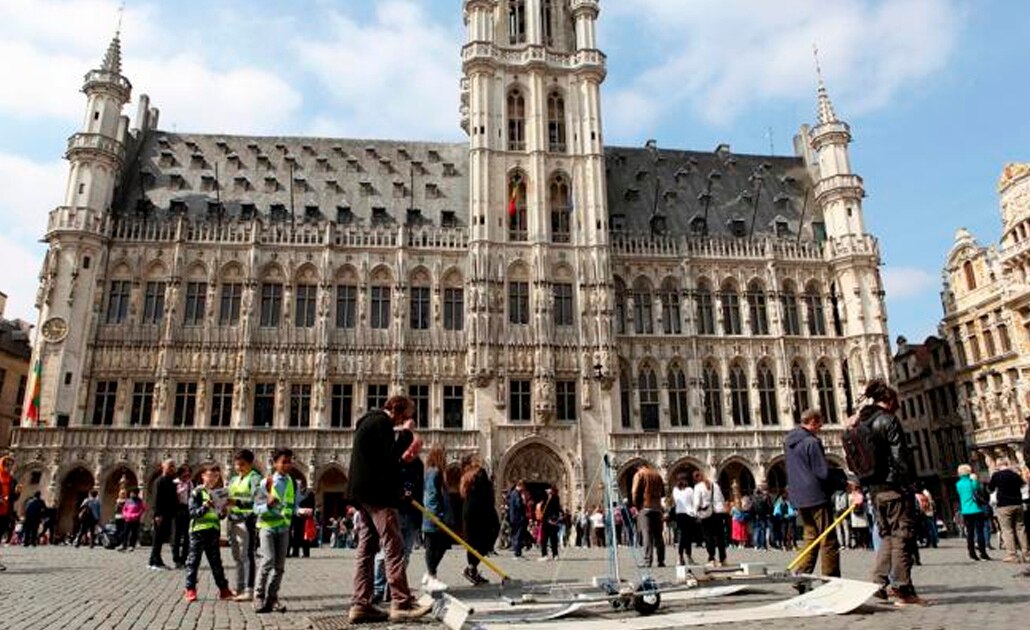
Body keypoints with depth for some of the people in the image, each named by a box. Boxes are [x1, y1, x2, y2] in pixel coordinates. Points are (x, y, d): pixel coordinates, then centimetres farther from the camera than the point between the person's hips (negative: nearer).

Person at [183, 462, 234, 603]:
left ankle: (223, 589, 14)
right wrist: (205, 506, -24)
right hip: (198, 530, -5)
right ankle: (190, 590, 10)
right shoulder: (197, 492, -4)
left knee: (216, 561, 10)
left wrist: (223, 510, -6)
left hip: (214, 531, 5)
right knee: (193, 561, 2)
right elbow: (193, 512, -11)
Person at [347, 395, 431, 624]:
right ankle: (401, 603, -12)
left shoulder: (370, 421, 22)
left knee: (366, 548, 8)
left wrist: (400, 435, 15)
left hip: (364, 492, 11)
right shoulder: (381, 421, -9)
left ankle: (361, 605, 8)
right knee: (394, 547, -11)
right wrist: (406, 433, -8)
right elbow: (391, 455, -18)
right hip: (377, 492, -11)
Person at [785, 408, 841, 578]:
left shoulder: (789, 441, 13)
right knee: (828, 542, -1)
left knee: (811, 537, 16)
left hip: (798, 497, 8)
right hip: (817, 497, -8)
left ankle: (801, 577, 12)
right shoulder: (812, 442, -15)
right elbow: (823, 473, -16)